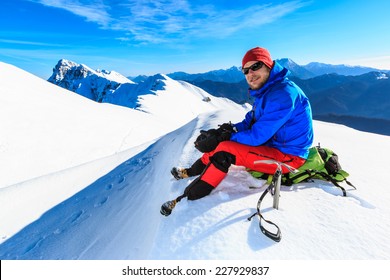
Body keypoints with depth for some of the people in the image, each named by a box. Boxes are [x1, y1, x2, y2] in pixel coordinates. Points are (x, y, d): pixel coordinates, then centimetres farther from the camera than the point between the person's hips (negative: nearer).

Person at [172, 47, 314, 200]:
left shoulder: (283, 93, -24)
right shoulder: (265, 92, 8)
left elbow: (257, 136, -26)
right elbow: (248, 123, 9)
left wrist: (220, 139, -20)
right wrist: (220, 133, -8)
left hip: (288, 156, -10)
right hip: (271, 144, 10)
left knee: (225, 149, -25)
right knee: (222, 139, 8)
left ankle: (191, 196, -11)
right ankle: (193, 171, 19)